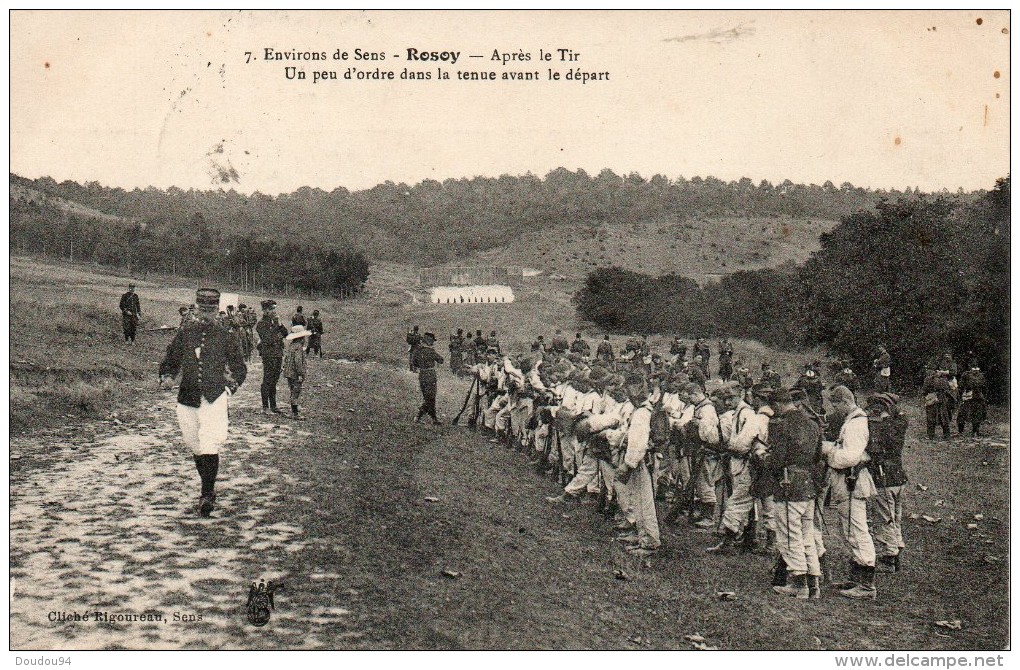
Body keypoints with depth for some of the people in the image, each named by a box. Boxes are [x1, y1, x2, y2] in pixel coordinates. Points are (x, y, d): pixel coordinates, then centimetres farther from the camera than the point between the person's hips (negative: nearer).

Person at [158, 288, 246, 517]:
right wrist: (165, 377, -4)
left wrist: (233, 382, -5)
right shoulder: (184, 333, 10)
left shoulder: (226, 337, 5)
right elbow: (170, 361, 16)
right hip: (187, 398, 3)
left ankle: (207, 494, -14)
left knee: (209, 446, -16)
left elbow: (240, 367, 12)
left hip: (215, 397, -3)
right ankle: (209, 487, 30)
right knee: (195, 447, 12)